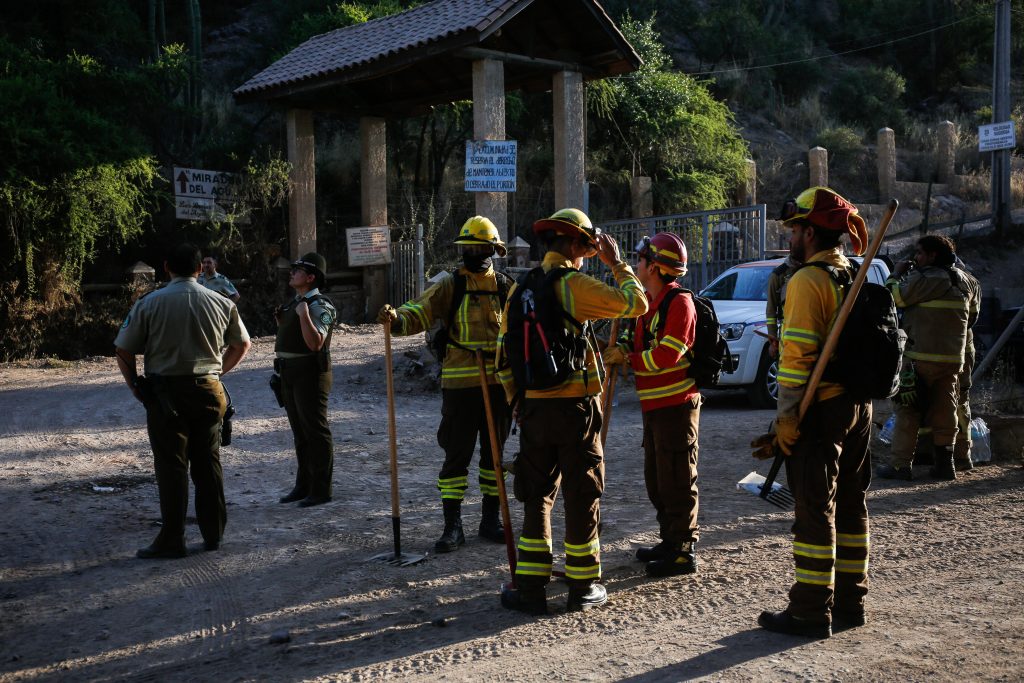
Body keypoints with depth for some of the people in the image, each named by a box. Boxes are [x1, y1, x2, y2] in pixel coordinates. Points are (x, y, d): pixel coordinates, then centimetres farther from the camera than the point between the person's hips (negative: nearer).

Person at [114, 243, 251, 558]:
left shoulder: (149, 304, -5)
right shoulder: (221, 303, 3)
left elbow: (123, 352, -5)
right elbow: (241, 345, 15)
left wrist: (135, 386, 8)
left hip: (165, 392, -3)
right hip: (207, 390, 3)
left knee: (171, 465, 2)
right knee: (208, 462, 12)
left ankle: (172, 540, 5)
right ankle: (213, 533, 19)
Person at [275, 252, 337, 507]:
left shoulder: (319, 306, -14)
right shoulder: (295, 302, 15)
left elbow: (315, 343, -24)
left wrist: (304, 315, -26)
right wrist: (280, 320, 10)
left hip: (310, 373, -10)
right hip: (290, 373, 10)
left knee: (316, 431, -4)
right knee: (300, 431, 16)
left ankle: (320, 490, 3)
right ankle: (303, 485, 26)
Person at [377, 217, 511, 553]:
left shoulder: (505, 287, 8)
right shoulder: (450, 284, -1)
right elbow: (419, 312, -14)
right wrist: (396, 318, -36)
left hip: (498, 383, 3)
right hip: (460, 384, -3)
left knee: (494, 451, 12)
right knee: (456, 455, 1)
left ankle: (490, 518, 25)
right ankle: (452, 525, 8)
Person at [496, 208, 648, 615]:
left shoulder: (521, 289, 8)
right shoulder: (574, 285, -10)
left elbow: (504, 357, 11)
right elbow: (637, 304, -10)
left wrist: (517, 401, 19)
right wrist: (617, 265, 4)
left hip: (534, 407, 5)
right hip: (577, 406, -5)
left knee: (536, 496, 12)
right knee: (582, 497, 6)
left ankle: (531, 586, 12)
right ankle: (583, 588, 14)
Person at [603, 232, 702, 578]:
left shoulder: (679, 302, -14)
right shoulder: (648, 303, 16)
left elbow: (666, 355, -22)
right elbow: (637, 343, 20)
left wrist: (626, 358, -16)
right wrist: (619, 349, -1)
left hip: (677, 405, -10)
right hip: (654, 406, 10)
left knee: (677, 481, -4)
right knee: (656, 479, 16)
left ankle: (683, 552, 4)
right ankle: (670, 541, 28)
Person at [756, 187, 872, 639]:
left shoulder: (808, 280, -14)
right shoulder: (856, 278, 13)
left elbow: (799, 353, -20)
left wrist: (787, 416, -17)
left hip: (821, 410, -9)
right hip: (859, 405, 9)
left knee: (815, 511, -3)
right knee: (850, 505, 14)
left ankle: (812, 612, 3)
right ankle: (850, 602, 24)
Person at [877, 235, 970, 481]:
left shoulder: (929, 278, -12)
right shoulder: (959, 279, 14)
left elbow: (896, 297, -12)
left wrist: (897, 273, 7)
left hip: (922, 357, -8)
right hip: (952, 357, 8)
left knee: (907, 411, -2)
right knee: (944, 412, 10)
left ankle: (901, 465, -2)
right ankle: (944, 463, 12)